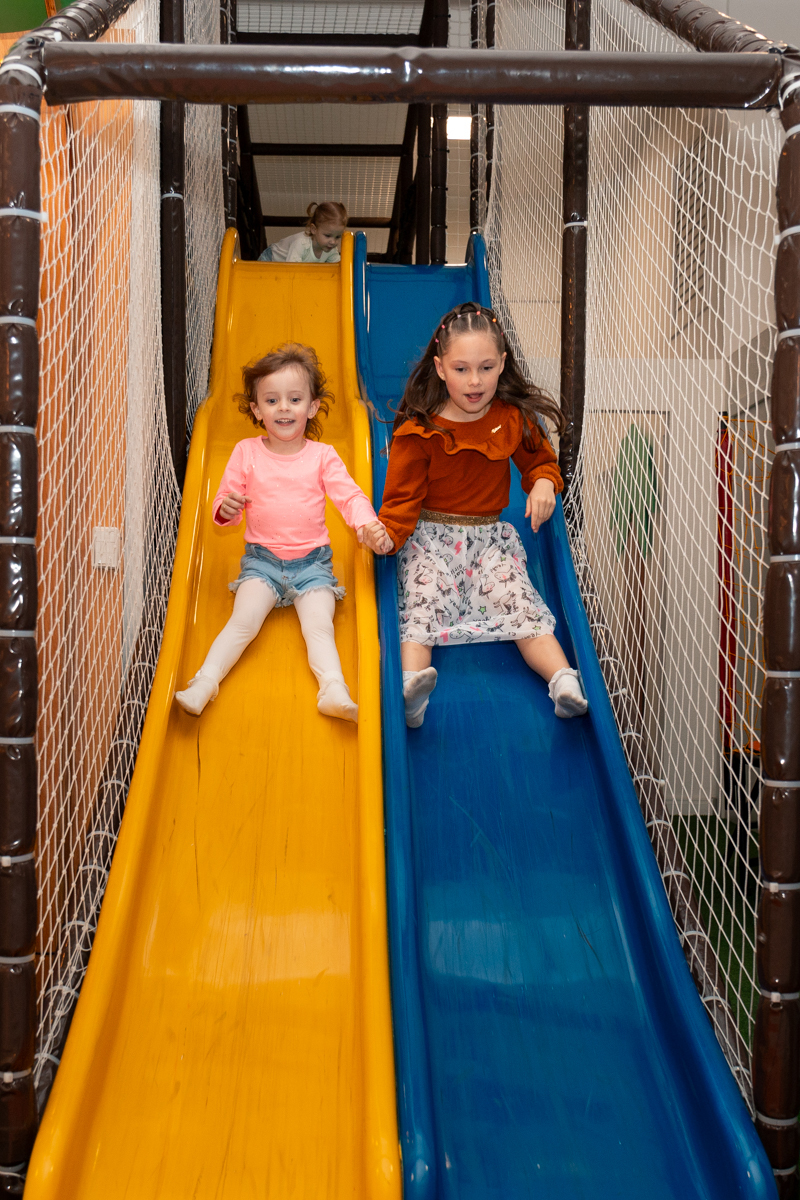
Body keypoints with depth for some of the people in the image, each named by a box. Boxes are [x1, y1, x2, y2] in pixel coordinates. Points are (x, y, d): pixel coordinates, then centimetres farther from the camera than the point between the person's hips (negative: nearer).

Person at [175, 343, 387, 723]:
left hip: (312, 561, 0)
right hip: (262, 559, 0)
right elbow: (222, 504, 5)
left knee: (319, 625, -19)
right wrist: (227, 508, -22)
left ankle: (335, 690, -30)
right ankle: (204, 683, -22)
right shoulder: (246, 452, 3)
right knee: (243, 621, -19)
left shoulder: (322, 456, 2)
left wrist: (367, 523, -28)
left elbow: (349, 495, -6)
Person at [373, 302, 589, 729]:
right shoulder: (419, 430, -7)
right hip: (429, 535, -2)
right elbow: (404, 493, -5)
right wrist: (389, 533, -25)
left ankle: (563, 678, -31)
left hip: (490, 535, 2)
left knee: (518, 599, -19)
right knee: (423, 600, -27)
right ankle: (411, 682, -46)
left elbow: (539, 459, 19)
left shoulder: (514, 418, 2)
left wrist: (543, 482, -5)